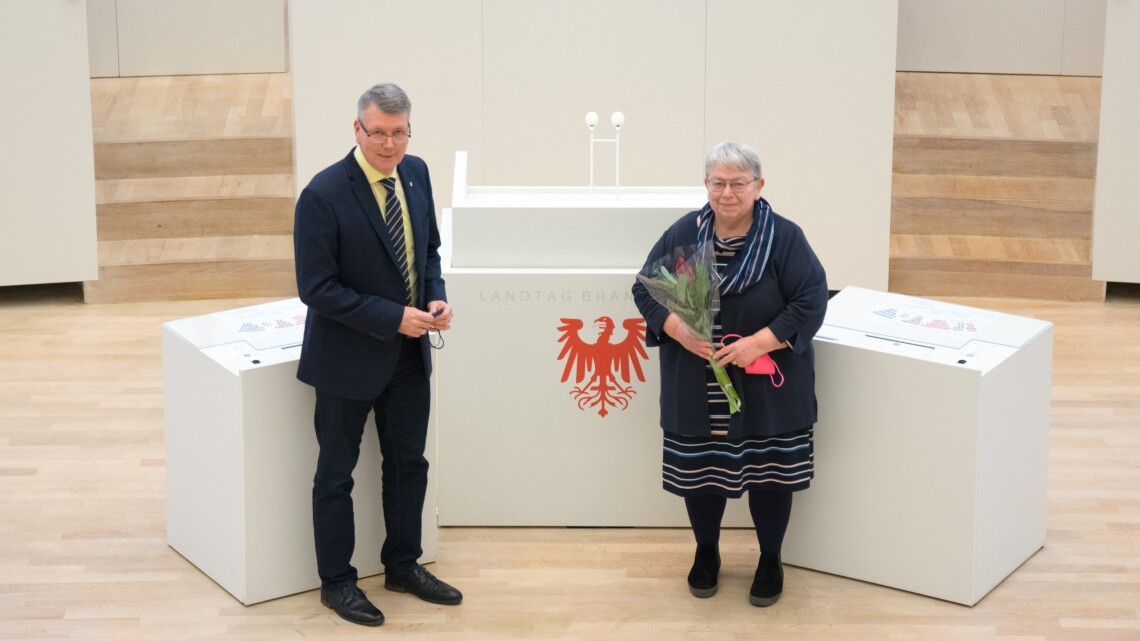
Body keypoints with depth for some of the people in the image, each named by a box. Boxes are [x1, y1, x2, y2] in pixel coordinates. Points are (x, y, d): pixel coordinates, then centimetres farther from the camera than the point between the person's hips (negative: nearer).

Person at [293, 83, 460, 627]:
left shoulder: (416, 173, -2)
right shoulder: (324, 195, -22)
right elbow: (317, 289, -21)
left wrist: (436, 297, -7)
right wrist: (394, 318, -23)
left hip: (409, 353, 6)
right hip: (349, 357, -6)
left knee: (408, 462, 19)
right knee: (337, 472, 10)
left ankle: (403, 565, 37)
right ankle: (336, 581, 25)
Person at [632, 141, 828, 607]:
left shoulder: (785, 238, -10)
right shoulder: (682, 234, -3)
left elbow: (811, 302, -12)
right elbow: (645, 289, 1)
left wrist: (760, 342, -22)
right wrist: (678, 329, -18)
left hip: (767, 389, -2)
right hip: (696, 388, 2)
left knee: (769, 473, 9)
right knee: (699, 471, 12)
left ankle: (770, 560, 31)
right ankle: (706, 552, 37)